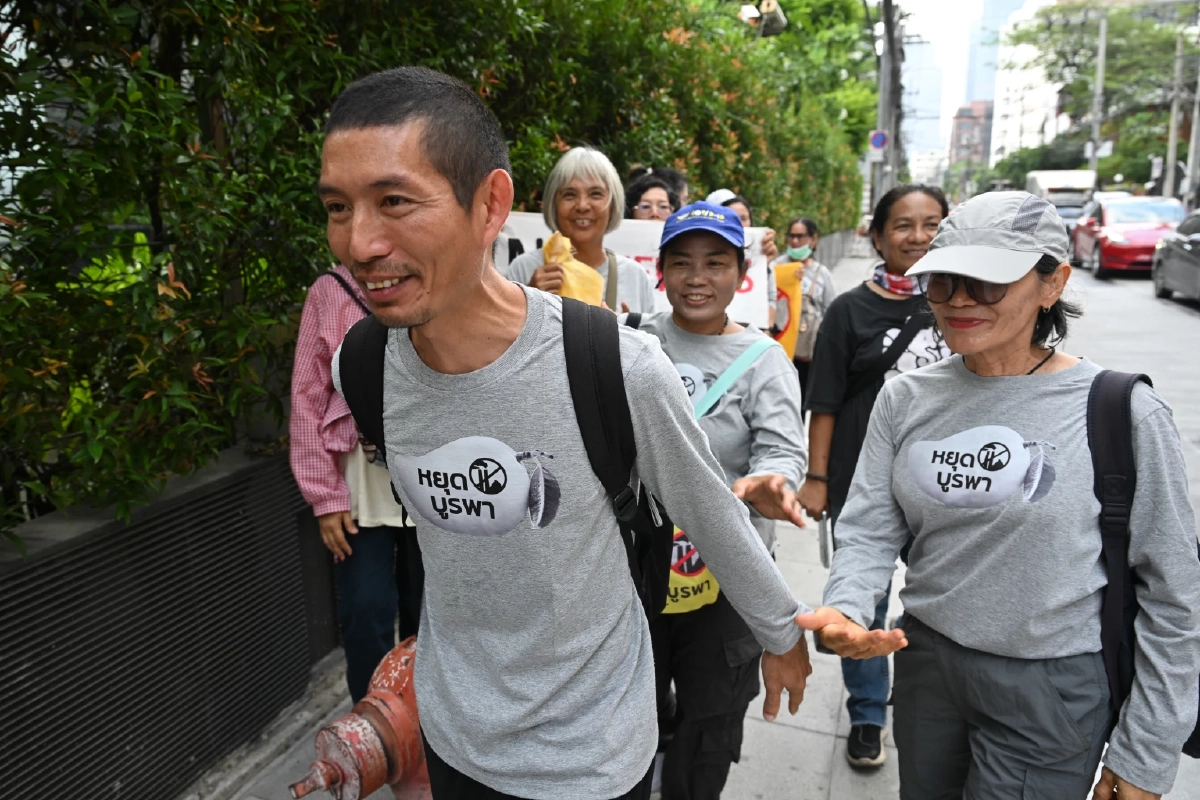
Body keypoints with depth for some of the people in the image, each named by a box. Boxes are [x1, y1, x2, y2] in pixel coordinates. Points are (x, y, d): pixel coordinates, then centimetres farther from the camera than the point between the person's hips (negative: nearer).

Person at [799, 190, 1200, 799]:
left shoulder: (1122, 413, -14)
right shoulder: (906, 398, -3)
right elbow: (870, 530, -3)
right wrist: (843, 609, -23)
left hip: (1052, 688, -3)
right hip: (923, 660, 4)